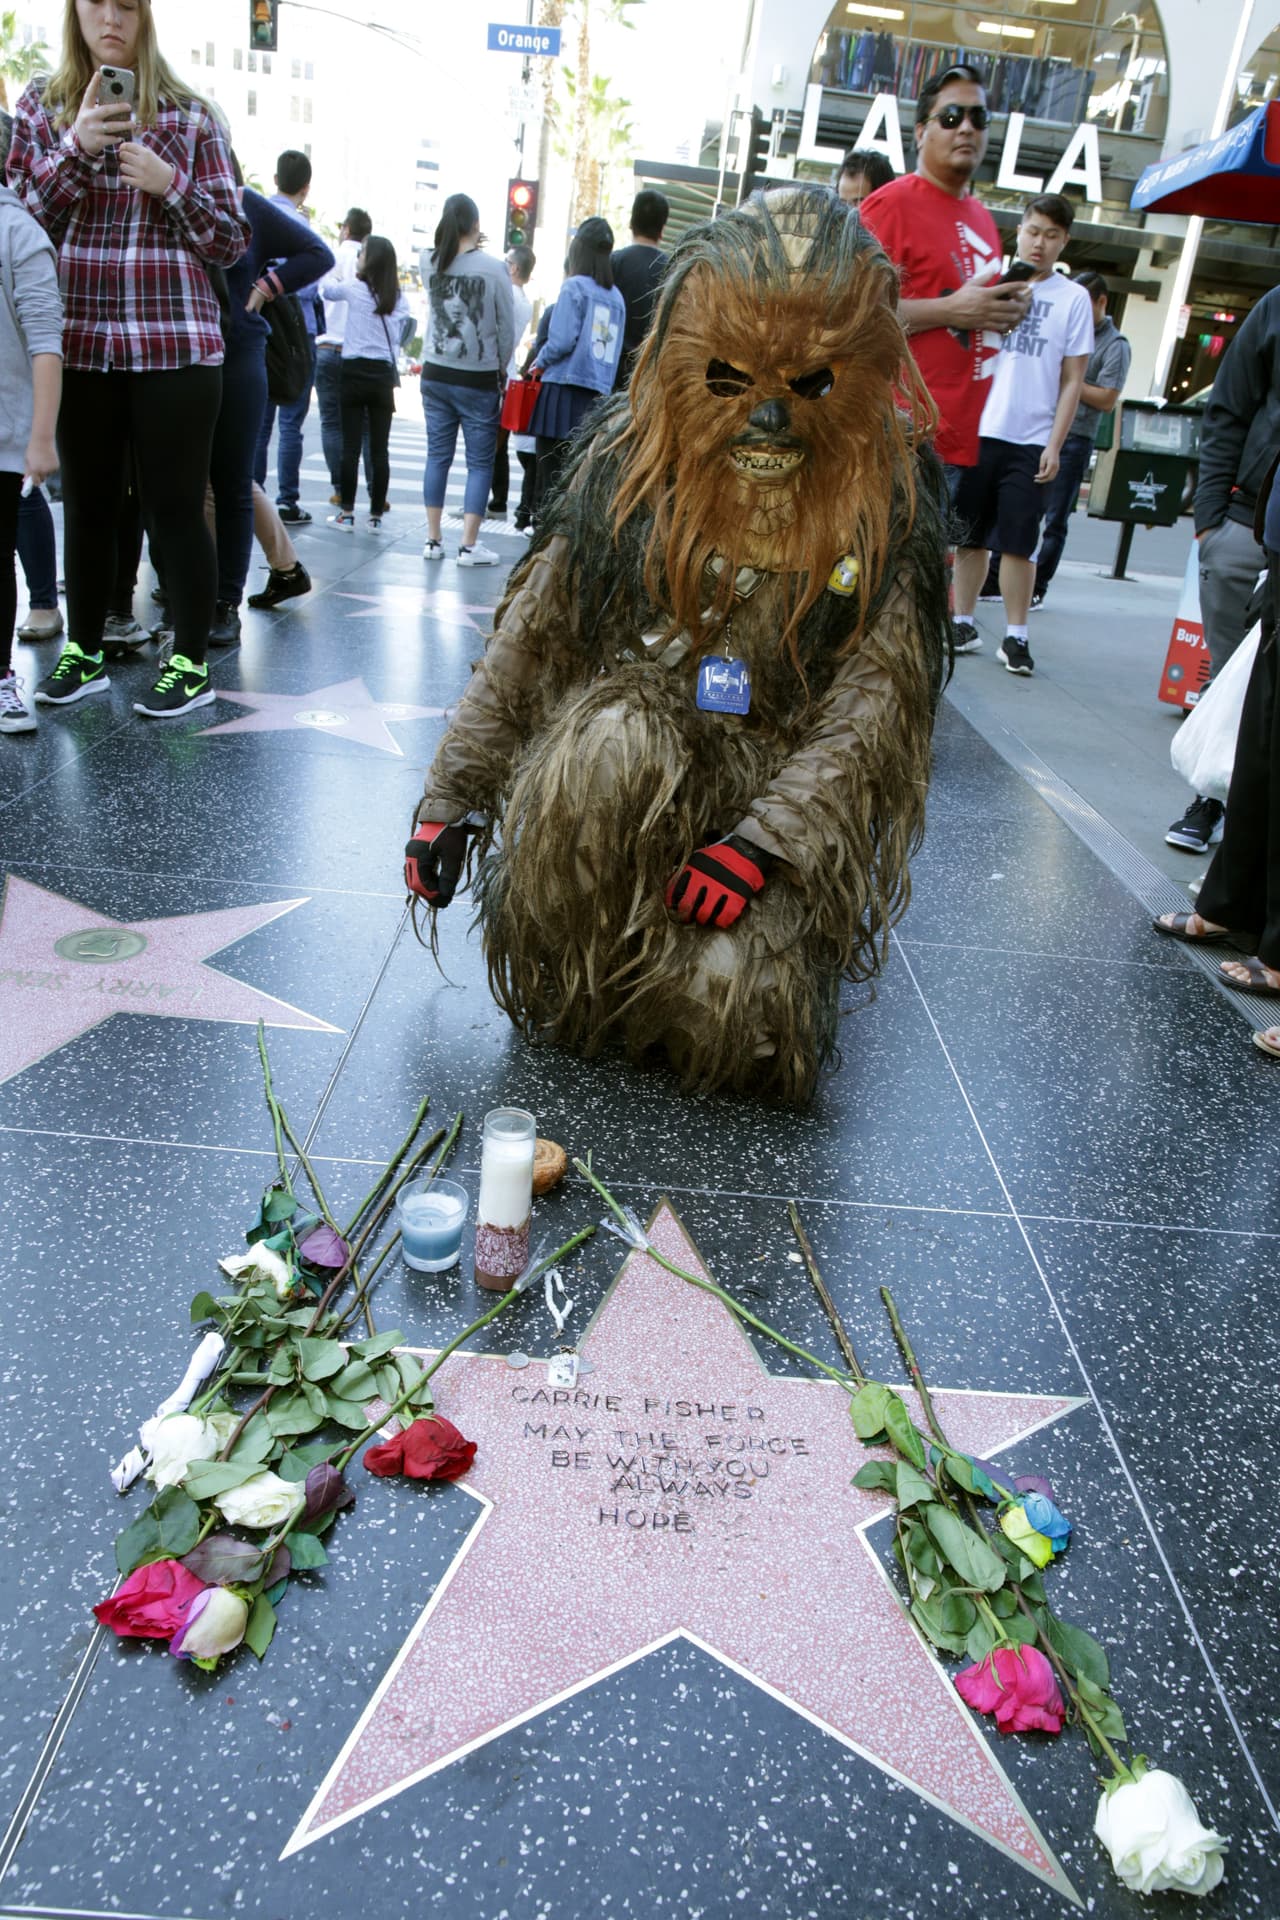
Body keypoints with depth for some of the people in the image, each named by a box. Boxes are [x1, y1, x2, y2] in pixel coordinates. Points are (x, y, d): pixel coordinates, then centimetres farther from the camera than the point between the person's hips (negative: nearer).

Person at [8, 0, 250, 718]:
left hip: (176, 342, -2)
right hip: (80, 342, 3)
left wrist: (171, 183, -12)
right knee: (87, 503, 10)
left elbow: (232, 241, 4)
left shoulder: (189, 113, 5)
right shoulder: (42, 106, 10)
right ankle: (84, 653, 22)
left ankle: (192, 664, 9)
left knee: (176, 506, 0)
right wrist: (75, 148, -9)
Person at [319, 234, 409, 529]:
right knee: (379, 448, 3)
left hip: (355, 372, -3)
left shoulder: (354, 289, -2)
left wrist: (332, 277, 36)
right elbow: (397, 339, 12)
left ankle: (347, 513, 0)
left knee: (351, 446, -1)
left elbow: (327, 289, 17)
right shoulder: (400, 299, 5)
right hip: (384, 375, 3)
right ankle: (376, 514, 7)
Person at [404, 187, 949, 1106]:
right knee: (611, 744, -35)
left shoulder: (890, 495, -7)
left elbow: (874, 701, -12)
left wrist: (762, 840, -24)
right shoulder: (632, 459, -4)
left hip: (782, 786, -1)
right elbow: (530, 637, 1)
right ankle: (573, 989, -9)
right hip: (631, 742, 1)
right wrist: (454, 793, -1)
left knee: (728, 1002, -25)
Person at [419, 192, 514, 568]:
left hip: (436, 374, 4)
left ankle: (433, 540, 11)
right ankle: (469, 546, -2)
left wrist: (464, 247, 26)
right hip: (479, 379, -4)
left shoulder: (429, 263, 0)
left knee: (437, 456, 10)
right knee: (480, 462, 1)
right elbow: (506, 326, -4)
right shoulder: (494, 268, -10)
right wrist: (502, 368, 9)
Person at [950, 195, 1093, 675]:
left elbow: (1072, 380, 3)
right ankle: (963, 623, 16)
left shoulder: (1073, 299, 5)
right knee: (970, 537, 6)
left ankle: (1015, 637, 4)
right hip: (976, 432, 2)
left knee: (1018, 543, -2)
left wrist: (1054, 445, -5)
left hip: (1030, 442, -2)